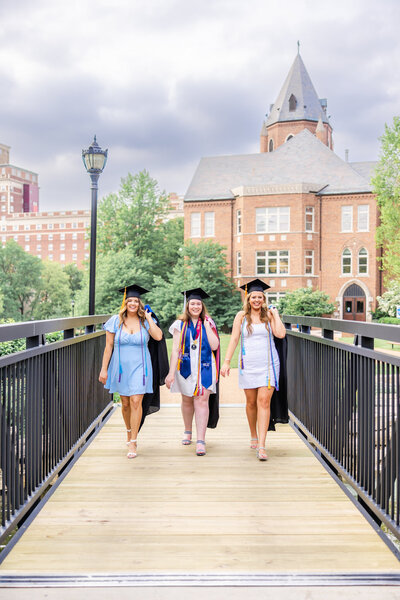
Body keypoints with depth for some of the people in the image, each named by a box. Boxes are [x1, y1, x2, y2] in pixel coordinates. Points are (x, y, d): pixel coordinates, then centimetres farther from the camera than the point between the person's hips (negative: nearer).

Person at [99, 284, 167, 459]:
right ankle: (129, 431, 38)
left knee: (136, 402, -10)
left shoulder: (145, 321, -1)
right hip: (121, 367, 1)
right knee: (125, 403, 12)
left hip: (139, 367, -1)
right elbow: (108, 346, 1)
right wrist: (104, 369, -2)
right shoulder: (116, 321, -1)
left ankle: (133, 442, -4)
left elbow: (158, 336, -18)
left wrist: (149, 318, -10)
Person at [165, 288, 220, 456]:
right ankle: (187, 431, 35)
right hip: (186, 368, 1)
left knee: (202, 401, -10)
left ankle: (201, 441, -12)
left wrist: (206, 325, -6)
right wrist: (171, 372, -11)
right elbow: (175, 349, -4)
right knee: (187, 400, 13)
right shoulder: (181, 324, 2)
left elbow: (214, 346, -7)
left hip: (204, 368, -1)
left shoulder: (208, 324, 5)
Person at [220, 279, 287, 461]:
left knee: (264, 401, -9)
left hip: (268, 364, -1)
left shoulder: (269, 315, 4)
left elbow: (280, 334, -10)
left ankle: (261, 446, -11)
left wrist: (275, 314, -3)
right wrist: (226, 361, -8)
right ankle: (253, 436, 32)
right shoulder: (241, 316, 4)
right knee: (251, 402, 9)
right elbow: (234, 339, -1)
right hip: (248, 364, 1)